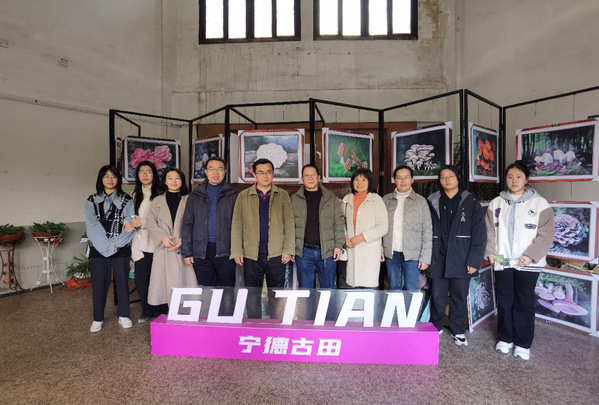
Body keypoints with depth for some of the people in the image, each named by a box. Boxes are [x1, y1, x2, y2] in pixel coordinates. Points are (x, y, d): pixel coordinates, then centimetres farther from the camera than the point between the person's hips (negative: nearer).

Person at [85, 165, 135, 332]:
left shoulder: (126, 200, 3)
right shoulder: (92, 201, 7)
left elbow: (130, 226, -4)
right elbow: (92, 226, -4)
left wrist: (115, 244, -13)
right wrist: (107, 246, -14)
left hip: (121, 249, -1)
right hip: (99, 249, 1)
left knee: (122, 281, 6)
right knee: (99, 283, 6)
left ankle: (123, 315, 21)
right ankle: (98, 318, 23)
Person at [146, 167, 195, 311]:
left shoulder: (189, 200, 7)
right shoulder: (157, 201, 15)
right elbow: (151, 223, 6)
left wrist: (183, 241, -13)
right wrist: (163, 237, -10)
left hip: (183, 249, -2)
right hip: (163, 248, 2)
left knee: (183, 281, -3)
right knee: (164, 283, 2)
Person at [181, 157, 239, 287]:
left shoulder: (233, 195, 5)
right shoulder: (195, 195, 11)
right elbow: (187, 224, 9)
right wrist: (187, 252, 2)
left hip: (225, 251, -1)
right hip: (201, 252, 2)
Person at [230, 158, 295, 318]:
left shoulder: (283, 195, 6)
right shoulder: (243, 196, 6)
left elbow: (289, 225, 3)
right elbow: (236, 226, 4)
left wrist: (288, 250, -5)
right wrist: (237, 251, -2)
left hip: (276, 255, 0)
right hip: (251, 255, 0)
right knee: (252, 296, 10)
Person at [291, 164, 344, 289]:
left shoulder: (331, 198, 6)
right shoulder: (294, 199, 6)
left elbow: (339, 223, 4)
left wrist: (338, 245, -3)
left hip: (327, 251, 0)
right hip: (303, 251, 0)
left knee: (328, 289, 10)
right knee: (305, 289, 10)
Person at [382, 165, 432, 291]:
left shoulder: (420, 201, 1)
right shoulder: (386, 200, 7)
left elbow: (427, 231, -1)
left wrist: (425, 258, -5)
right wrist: (380, 249, 2)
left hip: (412, 254, -2)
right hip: (391, 253, 2)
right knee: (393, 288, 12)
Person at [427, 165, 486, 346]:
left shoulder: (470, 202, 2)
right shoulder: (433, 202, 5)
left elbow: (479, 234, -2)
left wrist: (474, 260, -8)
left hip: (461, 259, 0)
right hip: (439, 258, 1)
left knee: (460, 297, 10)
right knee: (437, 296, 7)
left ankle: (458, 331, 30)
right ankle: (436, 327, 28)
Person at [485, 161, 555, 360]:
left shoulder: (539, 203, -1)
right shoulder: (496, 203, 7)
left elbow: (546, 234, -5)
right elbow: (490, 231, 5)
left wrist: (531, 256, -15)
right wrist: (491, 252, -6)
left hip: (528, 263, -2)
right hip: (502, 262, 3)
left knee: (524, 303, 6)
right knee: (504, 301, 12)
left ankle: (523, 344, 22)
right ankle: (505, 338, 27)